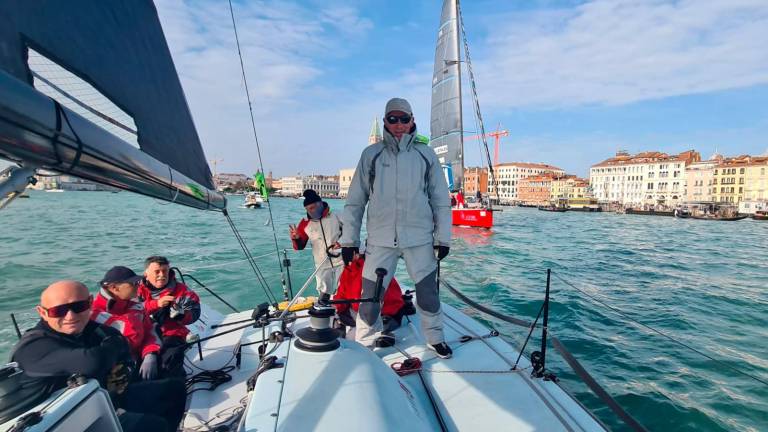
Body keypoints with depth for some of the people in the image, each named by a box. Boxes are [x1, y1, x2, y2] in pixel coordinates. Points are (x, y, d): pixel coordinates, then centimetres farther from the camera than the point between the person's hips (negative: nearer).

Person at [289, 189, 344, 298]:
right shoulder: (305, 224, 2)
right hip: (322, 266, 3)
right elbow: (300, 246, 4)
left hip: (341, 262, -2)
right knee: (324, 293, 9)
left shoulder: (336, 217, -6)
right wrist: (296, 239, -17)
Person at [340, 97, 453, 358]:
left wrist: (443, 238, 3)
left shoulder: (425, 155, 7)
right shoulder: (371, 155, 6)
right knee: (370, 295, 3)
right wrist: (348, 239, 3)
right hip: (380, 239, 0)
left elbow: (441, 200, 9)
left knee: (428, 292, 9)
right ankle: (366, 338, 28)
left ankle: (435, 338, 32)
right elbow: (355, 201, 7)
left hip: (420, 238, 1)